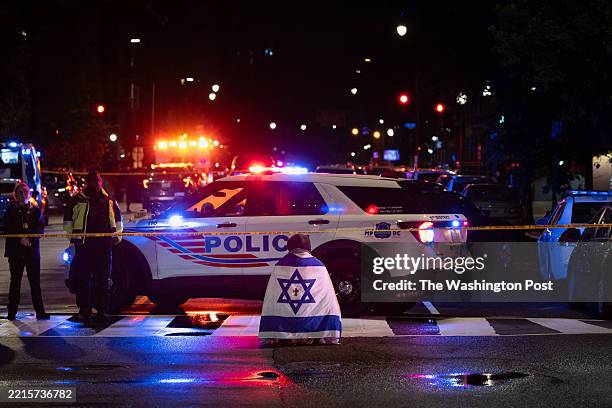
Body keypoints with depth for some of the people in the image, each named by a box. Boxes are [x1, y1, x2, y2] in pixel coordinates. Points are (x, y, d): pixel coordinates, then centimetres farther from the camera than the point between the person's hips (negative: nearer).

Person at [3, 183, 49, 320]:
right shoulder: (11, 210, 7)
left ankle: (40, 311, 0)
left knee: (35, 281, -1)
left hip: (32, 250, 1)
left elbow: (41, 229, 1)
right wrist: (20, 239, -15)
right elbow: (7, 229, -2)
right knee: (15, 282, 1)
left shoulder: (36, 211, 11)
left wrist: (29, 238, -15)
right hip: (15, 251, -1)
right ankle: (12, 312, 6)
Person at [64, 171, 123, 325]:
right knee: (83, 277, -3)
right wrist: (71, 235, 2)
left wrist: (117, 234, 13)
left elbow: (118, 218, 23)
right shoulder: (77, 200, 5)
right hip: (84, 243, -2)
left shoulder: (109, 200, 14)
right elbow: (68, 219, 9)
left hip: (104, 243, 3)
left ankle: (102, 310, 9)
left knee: (103, 278, 4)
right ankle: (84, 310, 3)